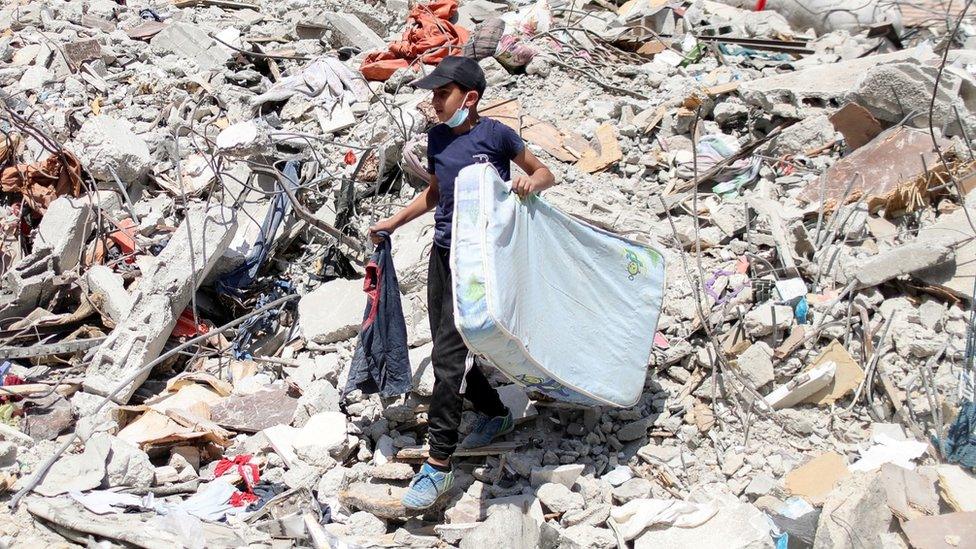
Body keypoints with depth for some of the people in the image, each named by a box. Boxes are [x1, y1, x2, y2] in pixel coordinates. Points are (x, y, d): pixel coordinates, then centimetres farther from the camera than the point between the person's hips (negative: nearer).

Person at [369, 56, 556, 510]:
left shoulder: (494, 134, -9)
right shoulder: (437, 137, 9)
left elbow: (545, 174, 0)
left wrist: (531, 183, -21)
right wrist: (393, 223, 23)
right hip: (443, 252, 7)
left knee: (448, 354, -13)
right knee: (449, 349, 13)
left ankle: (438, 463, -10)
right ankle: (495, 414, 38)